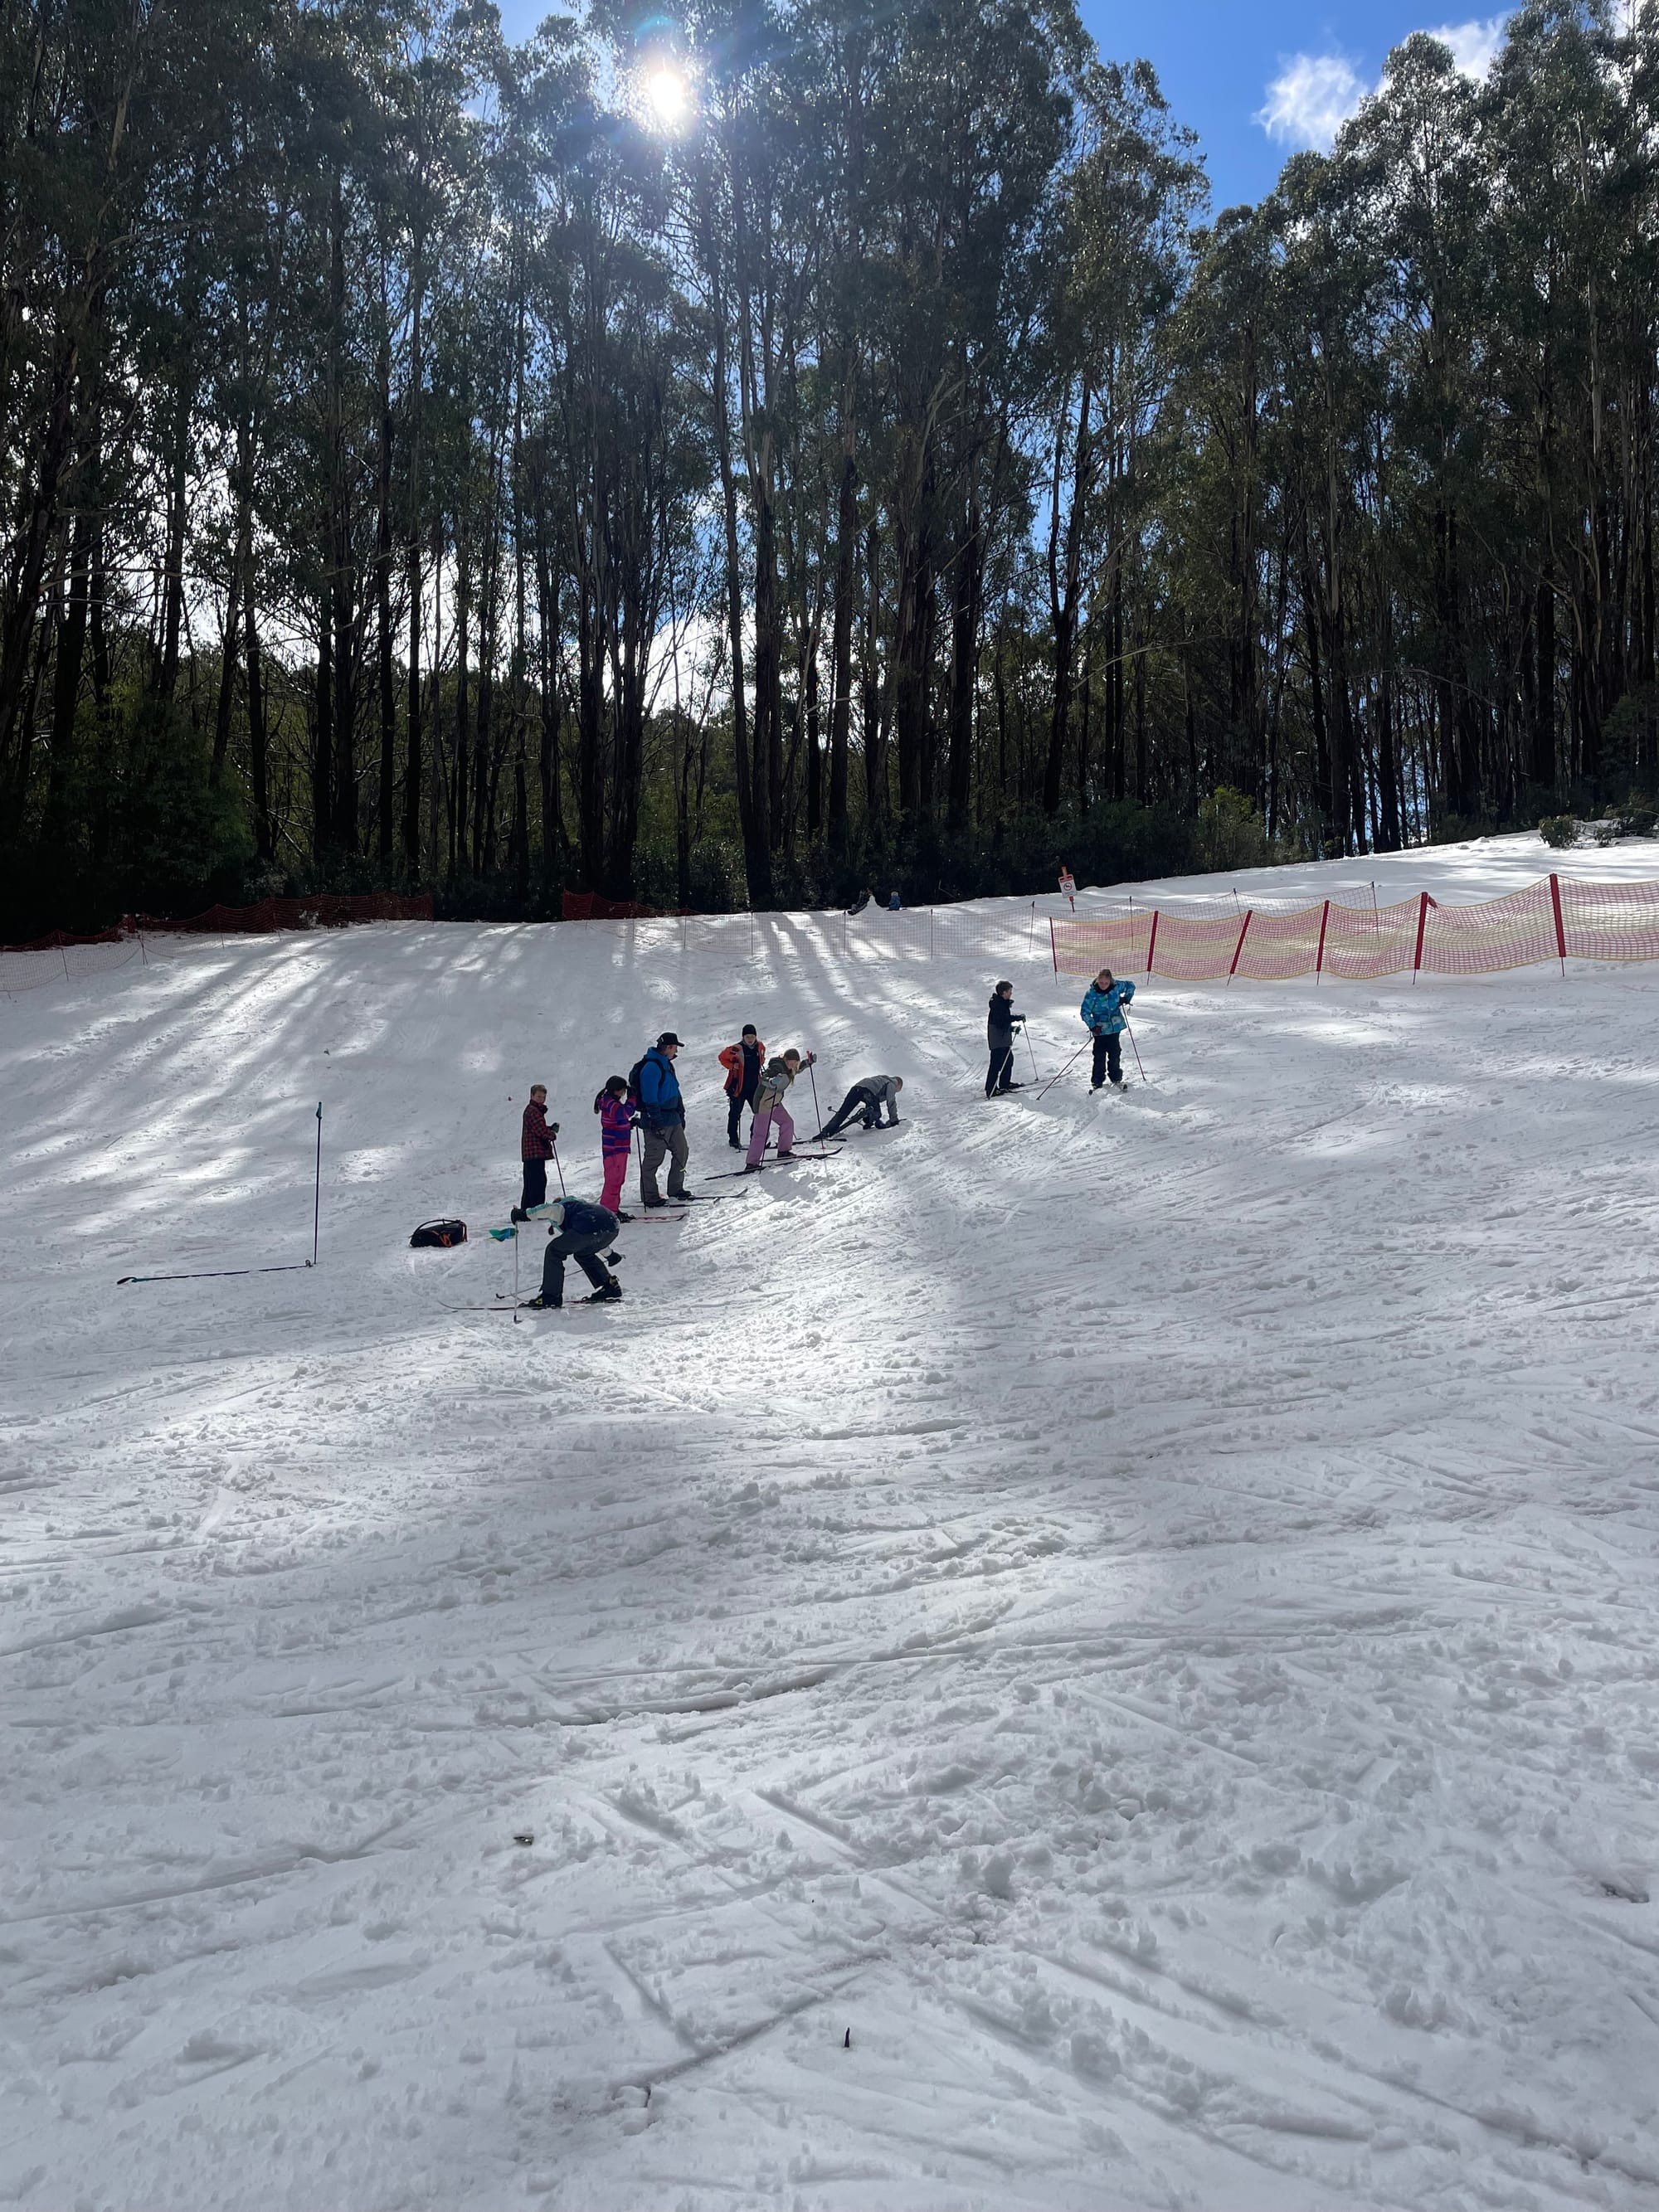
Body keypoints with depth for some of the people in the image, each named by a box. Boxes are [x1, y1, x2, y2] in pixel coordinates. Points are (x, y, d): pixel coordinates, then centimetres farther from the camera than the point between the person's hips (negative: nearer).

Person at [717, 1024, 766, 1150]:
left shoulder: (760, 1047, 2)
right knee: (735, 1114, 2)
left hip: (754, 1086, 5)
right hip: (738, 1087, -5)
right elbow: (722, 1057, -4)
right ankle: (733, 1140, 14)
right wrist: (733, 1067, -13)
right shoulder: (737, 1049, -16)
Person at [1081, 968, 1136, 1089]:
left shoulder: (1116, 987, -7)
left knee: (1115, 1053, 8)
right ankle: (1097, 1081, 8)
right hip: (1100, 1029, -2)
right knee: (1099, 1055, -3)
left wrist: (1126, 998, -3)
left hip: (1115, 1026, 2)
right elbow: (1085, 1012, -10)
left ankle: (1116, 1077, 25)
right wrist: (1092, 1026, -20)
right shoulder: (1092, 993, -14)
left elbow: (1131, 986, 12)